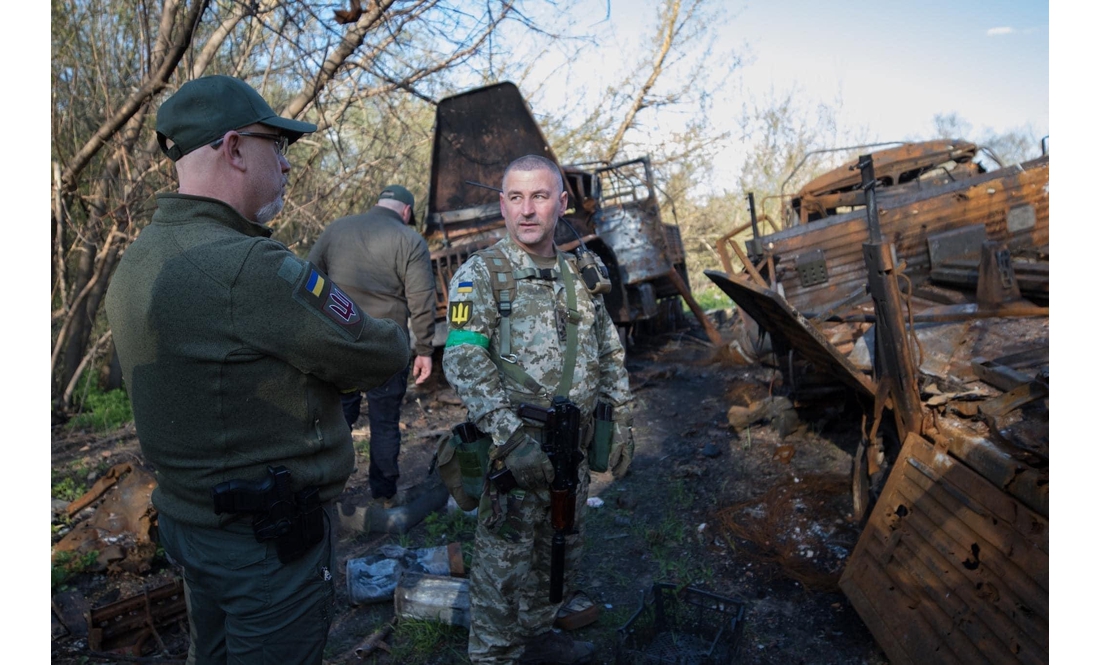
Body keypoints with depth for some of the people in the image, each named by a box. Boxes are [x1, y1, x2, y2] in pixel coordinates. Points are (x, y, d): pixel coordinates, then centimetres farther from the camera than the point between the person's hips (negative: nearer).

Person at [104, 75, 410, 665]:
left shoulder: (133, 265, 2)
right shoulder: (250, 267, -28)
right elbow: (382, 356, -21)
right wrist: (394, 334, 1)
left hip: (185, 518, 9)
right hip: (271, 541, -8)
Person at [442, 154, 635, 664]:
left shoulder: (580, 276, 10)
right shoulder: (480, 273, -9)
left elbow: (609, 354, 17)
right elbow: (463, 361, -19)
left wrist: (622, 423, 13)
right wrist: (511, 437, -28)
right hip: (515, 445, -6)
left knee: (560, 553, 21)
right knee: (505, 562, 6)